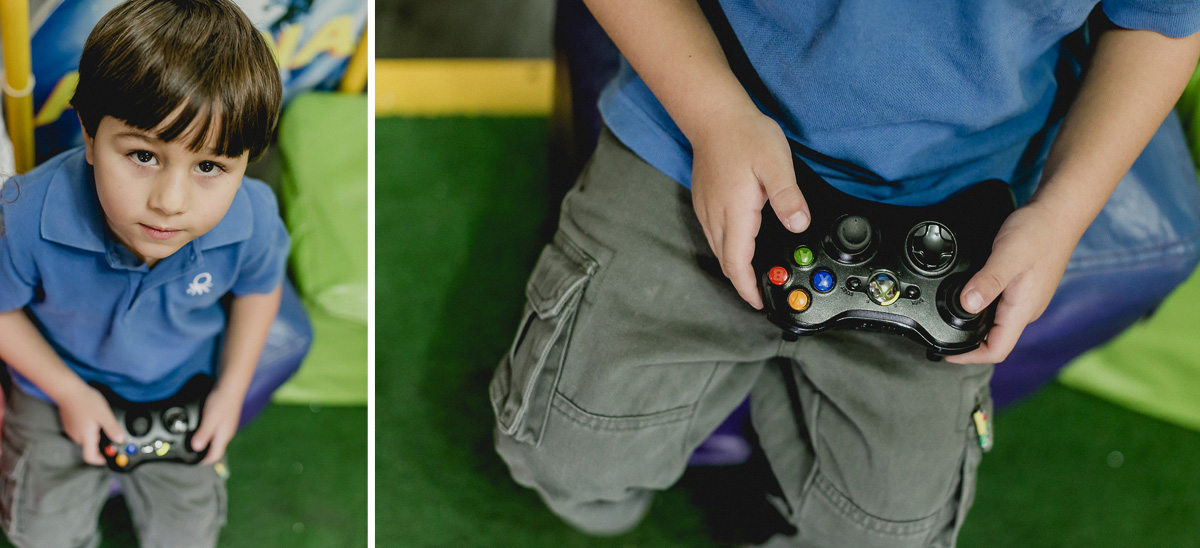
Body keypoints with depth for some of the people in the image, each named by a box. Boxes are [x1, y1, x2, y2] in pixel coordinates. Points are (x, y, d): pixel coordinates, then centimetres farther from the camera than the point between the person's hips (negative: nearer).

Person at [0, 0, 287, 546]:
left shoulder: (253, 223, -31)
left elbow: (258, 287, -5)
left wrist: (232, 388, -4)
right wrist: (67, 391, -15)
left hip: (182, 390, 1)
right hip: (63, 385, -1)